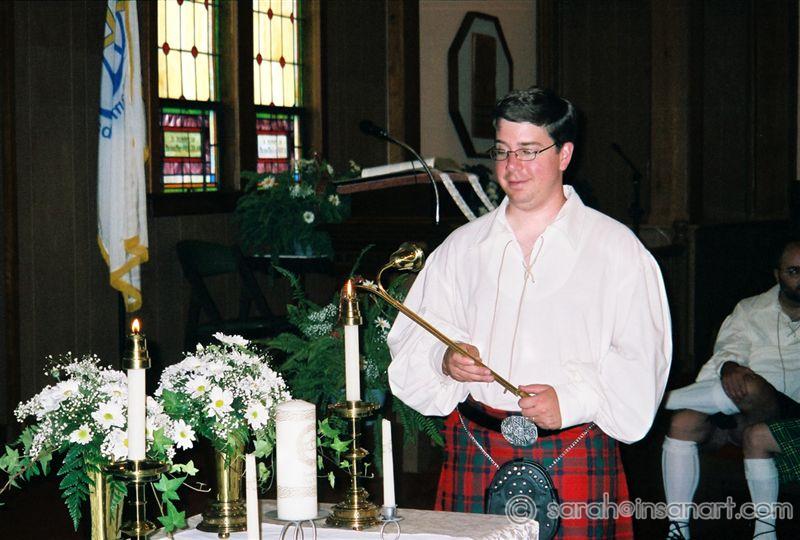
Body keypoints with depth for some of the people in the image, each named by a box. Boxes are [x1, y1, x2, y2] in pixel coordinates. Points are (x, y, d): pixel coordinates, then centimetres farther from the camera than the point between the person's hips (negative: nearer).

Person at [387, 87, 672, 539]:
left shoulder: (616, 247, 4)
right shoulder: (462, 247, 15)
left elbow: (639, 361, -4)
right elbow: (412, 340, 12)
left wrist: (572, 398, -19)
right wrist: (445, 360, -10)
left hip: (576, 452, -2)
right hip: (475, 451, 3)